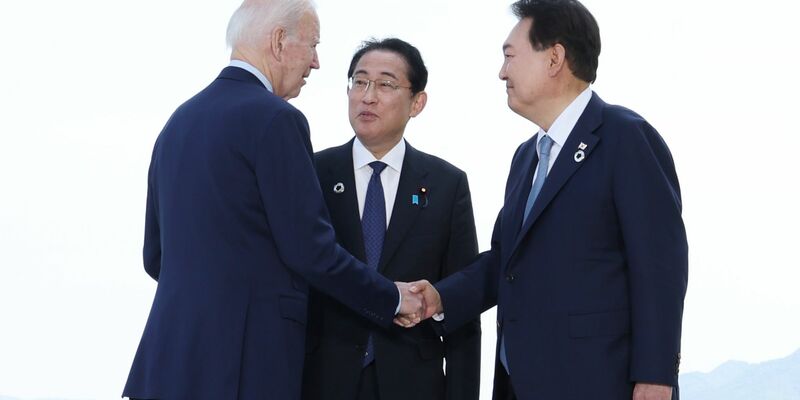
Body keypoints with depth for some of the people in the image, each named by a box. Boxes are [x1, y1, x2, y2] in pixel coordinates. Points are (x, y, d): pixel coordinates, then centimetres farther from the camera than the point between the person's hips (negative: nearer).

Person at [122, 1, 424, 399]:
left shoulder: (179, 120, 15)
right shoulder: (275, 118, -10)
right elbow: (311, 249, -13)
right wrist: (393, 301, -1)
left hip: (172, 353, 8)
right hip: (245, 362, -8)